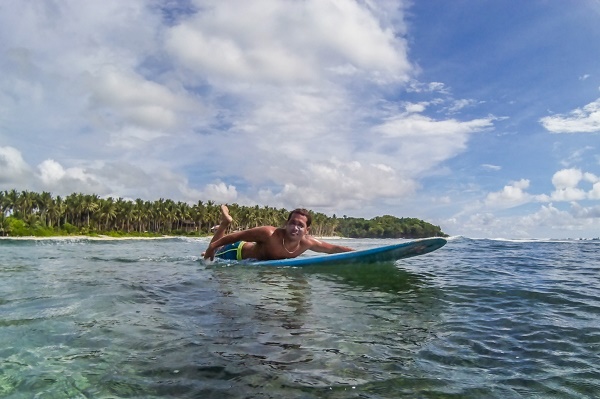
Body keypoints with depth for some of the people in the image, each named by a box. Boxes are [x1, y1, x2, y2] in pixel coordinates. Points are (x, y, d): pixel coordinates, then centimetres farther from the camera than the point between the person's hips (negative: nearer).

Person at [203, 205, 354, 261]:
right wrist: (212, 247, -27)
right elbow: (239, 235, -32)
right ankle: (225, 222, 25)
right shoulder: (269, 234, -42)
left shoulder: (307, 243, -27)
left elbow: (334, 248, -16)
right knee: (212, 251, 18)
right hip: (238, 251, -6)